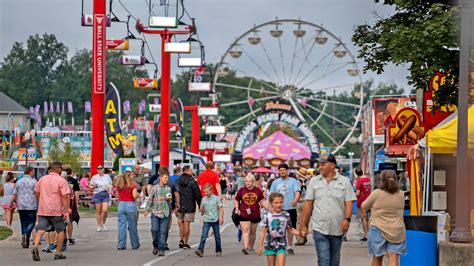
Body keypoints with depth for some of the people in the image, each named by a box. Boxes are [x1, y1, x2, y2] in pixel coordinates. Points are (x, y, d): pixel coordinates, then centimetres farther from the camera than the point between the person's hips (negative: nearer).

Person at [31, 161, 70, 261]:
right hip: (57, 210, -3)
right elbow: (65, 197, -14)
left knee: (41, 229, 0)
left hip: (42, 210, 4)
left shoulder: (42, 179, 8)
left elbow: (37, 193, 17)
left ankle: (35, 246, -25)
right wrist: (66, 211, -11)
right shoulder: (61, 181, -8)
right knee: (60, 230, 12)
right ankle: (58, 253, 15)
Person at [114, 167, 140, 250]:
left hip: (121, 204, 3)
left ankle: (121, 245, 2)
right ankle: (135, 245, 16)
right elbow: (135, 196, -14)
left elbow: (117, 195, 6)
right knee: (132, 226, 7)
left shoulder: (118, 184, 4)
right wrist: (138, 194, 6)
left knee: (121, 225, 5)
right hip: (131, 205, -3)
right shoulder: (132, 184, -8)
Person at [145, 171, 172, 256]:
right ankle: (155, 246, 13)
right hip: (155, 212, -1)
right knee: (154, 230, -8)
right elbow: (150, 199, 6)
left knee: (163, 232, -3)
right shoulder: (154, 188, 3)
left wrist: (168, 199, -6)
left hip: (165, 213, 1)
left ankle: (161, 249, 0)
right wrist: (147, 210, 3)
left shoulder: (168, 189, 10)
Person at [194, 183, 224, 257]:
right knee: (203, 236, -11)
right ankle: (200, 250, -17)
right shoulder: (203, 199, 6)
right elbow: (201, 210, 15)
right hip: (206, 220, 2)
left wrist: (221, 218, -10)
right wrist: (201, 210, -7)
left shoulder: (216, 198, -3)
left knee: (217, 236, 9)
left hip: (215, 220, -2)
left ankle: (218, 251, 21)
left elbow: (221, 208, -3)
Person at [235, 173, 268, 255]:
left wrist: (268, 209, -1)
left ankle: (251, 248, 25)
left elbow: (262, 201, 9)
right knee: (245, 230, -15)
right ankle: (245, 248, -24)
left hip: (255, 215, 2)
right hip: (244, 214, -2)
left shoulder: (258, 191, 4)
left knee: (253, 232, 11)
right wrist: (237, 209, -1)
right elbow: (236, 200, 13)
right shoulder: (241, 190, 2)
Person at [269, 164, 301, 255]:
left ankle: (290, 247, 14)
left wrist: (295, 200, -28)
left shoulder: (293, 181, 3)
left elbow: (297, 192, -7)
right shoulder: (275, 182, 11)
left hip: (290, 208, -2)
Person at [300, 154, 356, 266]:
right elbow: (308, 204, 6)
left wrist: (347, 219, -17)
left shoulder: (345, 182, 4)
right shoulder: (314, 182, 6)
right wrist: (303, 225, 3)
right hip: (320, 229, -1)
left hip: (337, 229, 1)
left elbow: (349, 202, 0)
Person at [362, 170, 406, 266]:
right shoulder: (401, 194, 3)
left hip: (378, 229, -1)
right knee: (393, 257, -6)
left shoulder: (376, 193, -7)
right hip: (397, 230, 2)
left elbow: (364, 207, 6)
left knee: (377, 258, 12)